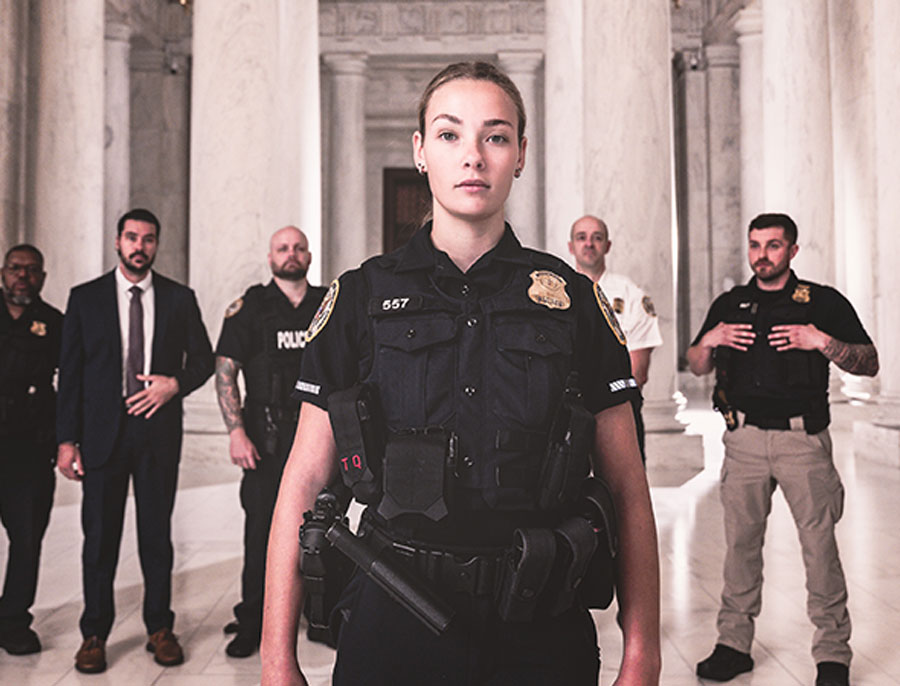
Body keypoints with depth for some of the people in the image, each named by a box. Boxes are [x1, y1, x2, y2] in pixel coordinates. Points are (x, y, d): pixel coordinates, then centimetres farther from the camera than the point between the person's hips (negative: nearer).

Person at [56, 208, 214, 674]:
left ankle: (160, 629, 19)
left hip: (159, 430, 1)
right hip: (102, 431, 0)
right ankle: (94, 634, 18)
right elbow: (69, 373, 3)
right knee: (99, 535, 4)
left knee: (157, 534, 7)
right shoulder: (85, 298, 5)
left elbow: (203, 358, 13)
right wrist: (67, 439, -3)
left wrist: (175, 383, -8)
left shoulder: (180, 299, 7)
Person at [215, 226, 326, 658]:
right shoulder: (249, 308, 2)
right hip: (267, 439, -2)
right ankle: (251, 623, 15)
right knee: (261, 529, 1)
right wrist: (236, 432, -12)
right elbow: (224, 373, -2)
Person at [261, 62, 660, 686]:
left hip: (539, 632, 1)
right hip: (393, 620, 0)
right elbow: (305, 483, -1)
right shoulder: (360, 297, -1)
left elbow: (628, 490, 1)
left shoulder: (572, 299, 0)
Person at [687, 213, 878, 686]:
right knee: (740, 540, 5)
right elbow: (696, 367, 19)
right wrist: (710, 341, -2)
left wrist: (822, 342, -13)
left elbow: (869, 364, 3)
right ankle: (734, 643, 16)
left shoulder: (824, 303, 6)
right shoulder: (729, 305, 14)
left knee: (820, 544, -3)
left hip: (803, 438, -2)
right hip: (745, 438, 3)